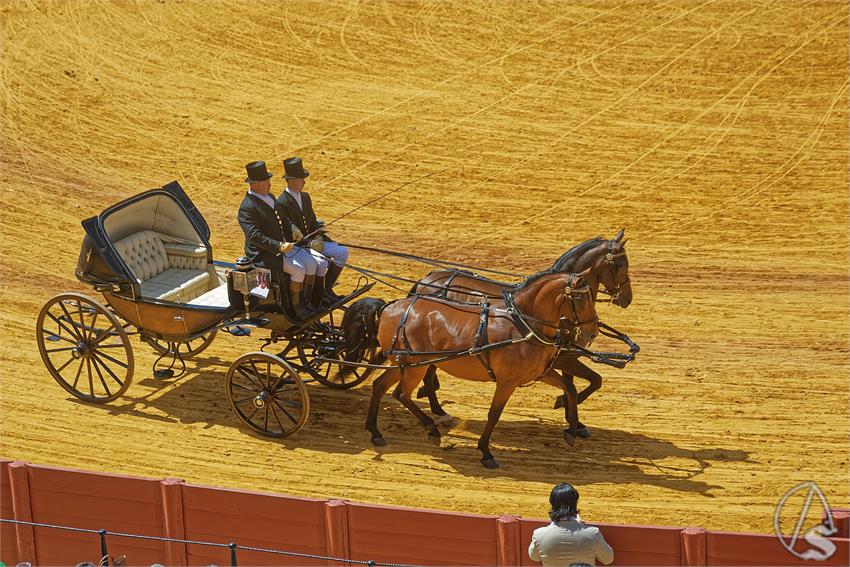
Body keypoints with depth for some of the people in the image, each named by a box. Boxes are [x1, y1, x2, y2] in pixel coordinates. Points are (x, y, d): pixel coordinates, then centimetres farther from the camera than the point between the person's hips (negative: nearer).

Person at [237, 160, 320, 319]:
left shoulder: (269, 197, 13)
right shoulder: (247, 208, -18)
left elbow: (283, 221, 24)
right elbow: (255, 236, -26)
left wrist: (292, 239, 9)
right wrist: (279, 246, -33)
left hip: (282, 245, 9)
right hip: (263, 254, -9)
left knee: (311, 263, -8)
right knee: (298, 269, -24)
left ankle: (306, 302, 6)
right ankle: (296, 307, -9)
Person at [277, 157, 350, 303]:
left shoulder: (305, 197, 11)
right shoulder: (282, 203, -16)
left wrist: (319, 238, -1)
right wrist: (309, 243, -20)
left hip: (312, 241, 8)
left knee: (343, 252, -5)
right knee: (321, 261, -31)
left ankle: (327, 288, 3)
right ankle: (320, 294, -9)